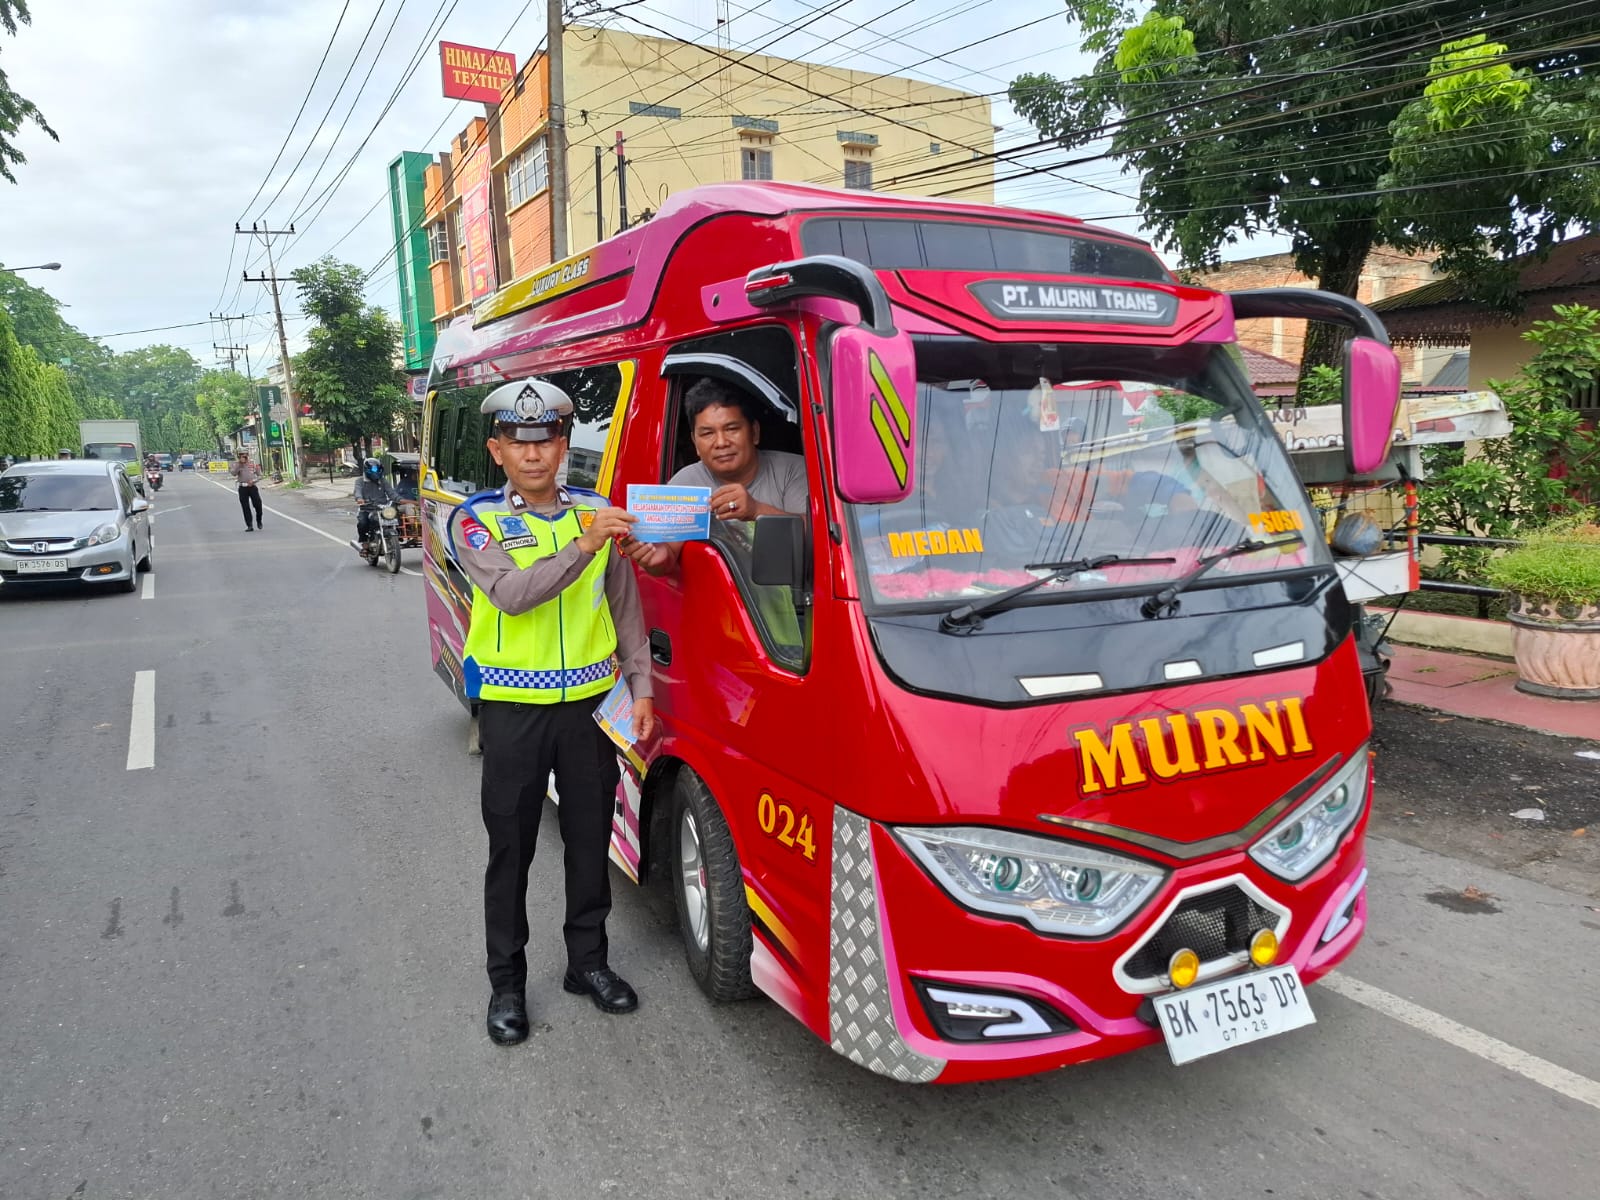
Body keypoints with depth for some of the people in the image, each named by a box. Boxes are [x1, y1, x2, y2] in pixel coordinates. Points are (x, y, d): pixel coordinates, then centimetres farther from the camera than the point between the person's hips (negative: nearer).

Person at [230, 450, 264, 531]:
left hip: (252, 487, 0)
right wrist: (240, 463, -18)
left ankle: (259, 520, 25)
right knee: (245, 508, 0)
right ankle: (250, 526, 4)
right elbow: (233, 473, -14)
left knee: (257, 504, -4)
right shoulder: (237, 465, 5)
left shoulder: (253, 464, 6)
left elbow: (260, 475, 10)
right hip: (243, 488, 0)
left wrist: (253, 481, -8)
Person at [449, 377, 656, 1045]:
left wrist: (641, 689, 3)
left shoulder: (597, 513, 4)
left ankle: (587, 962, 32)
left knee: (590, 841, 13)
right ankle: (507, 983, 24)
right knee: (511, 851, 9)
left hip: (590, 703, 3)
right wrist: (582, 547, -33)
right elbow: (513, 594, -22)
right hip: (513, 708, -2)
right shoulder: (477, 522, -4)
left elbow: (626, 611, 8)